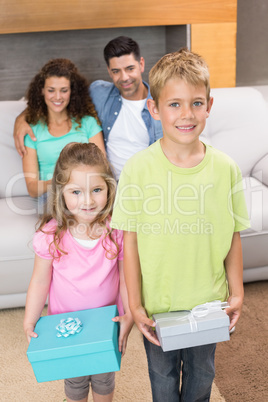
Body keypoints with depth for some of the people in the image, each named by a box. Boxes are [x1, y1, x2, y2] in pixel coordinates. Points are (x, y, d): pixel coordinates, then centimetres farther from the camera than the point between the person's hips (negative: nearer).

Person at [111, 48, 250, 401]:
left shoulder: (225, 168, -11)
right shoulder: (138, 169, -16)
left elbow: (233, 237, -2)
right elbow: (131, 242, -12)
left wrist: (236, 293, 1)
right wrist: (135, 305, -9)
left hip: (208, 302, 2)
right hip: (157, 303, -1)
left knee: (202, 373, 25)